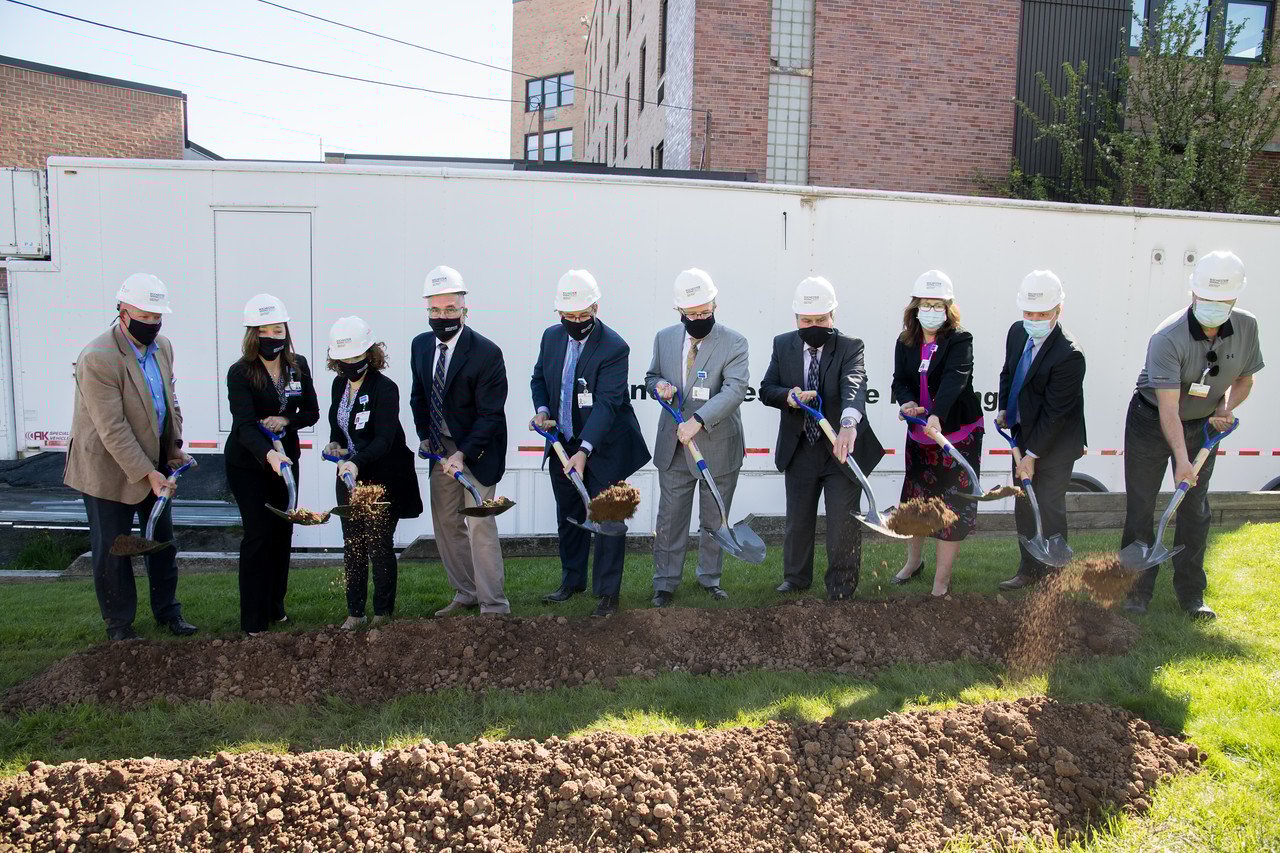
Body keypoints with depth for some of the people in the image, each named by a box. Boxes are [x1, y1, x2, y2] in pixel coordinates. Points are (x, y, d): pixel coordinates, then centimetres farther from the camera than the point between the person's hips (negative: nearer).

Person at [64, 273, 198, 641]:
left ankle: (167, 610, 32)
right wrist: (147, 473, -27)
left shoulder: (162, 346, -1)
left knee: (163, 540, 16)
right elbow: (113, 430, -26)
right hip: (111, 468, -7)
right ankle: (119, 624, 23)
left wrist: (174, 446, 2)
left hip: (155, 461, 7)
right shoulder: (96, 359, -25)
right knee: (112, 550, 7)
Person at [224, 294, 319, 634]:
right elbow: (244, 424, -30)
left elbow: (312, 412, 3)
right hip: (247, 463, -5)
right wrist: (268, 454, -48)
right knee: (258, 533, -7)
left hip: (286, 459, 5)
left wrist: (286, 420, -18)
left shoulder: (298, 366, -3)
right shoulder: (240, 372, -18)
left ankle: (274, 606, 27)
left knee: (283, 531, 11)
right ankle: (254, 620, 3)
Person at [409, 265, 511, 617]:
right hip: (441, 446, 7)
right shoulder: (421, 345, 1)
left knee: (479, 525, -9)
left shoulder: (486, 352, -19)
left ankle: (493, 605, 0)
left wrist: (462, 453, -27)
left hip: (477, 449, -7)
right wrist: (425, 437, 4)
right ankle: (465, 593, 27)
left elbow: (490, 414, -19)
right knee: (446, 522, 12)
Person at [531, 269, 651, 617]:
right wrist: (542, 410, -7)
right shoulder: (551, 337, 1)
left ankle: (607, 593, 11)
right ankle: (572, 581, 33)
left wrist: (584, 451, -33)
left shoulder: (614, 347, -19)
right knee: (568, 517, 18)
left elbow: (607, 403, -25)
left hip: (603, 448, -6)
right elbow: (539, 378, 14)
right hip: (562, 445, 6)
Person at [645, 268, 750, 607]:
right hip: (673, 447, 2)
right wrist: (659, 385, -9)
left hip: (718, 448, -2)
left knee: (715, 520, 14)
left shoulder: (733, 343, -9)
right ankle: (665, 583, 21)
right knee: (670, 519, 8)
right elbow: (652, 375, 17)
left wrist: (698, 420, -31)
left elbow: (735, 389, -21)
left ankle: (710, 578, 32)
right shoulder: (665, 338, 3)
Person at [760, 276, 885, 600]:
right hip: (798, 450, 4)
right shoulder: (783, 345, 1)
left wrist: (849, 424, -51)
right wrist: (787, 396, -20)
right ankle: (796, 578, 38)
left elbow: (854, 387, -31)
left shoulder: (850, 347, -12)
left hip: (842, 449, -3)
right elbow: (766, 390, 4)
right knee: (797, 519, 17)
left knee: (843, 523, 4)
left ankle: (841, 587, 23)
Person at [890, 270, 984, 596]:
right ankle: (913, 560, 40)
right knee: (914, 497, 17)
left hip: (958, 434, -5)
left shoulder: (960, 341, -14)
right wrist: (907, 402, -27)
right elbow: (900, 381, -3)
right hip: (919, 434, 5)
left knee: (952, 505, 0)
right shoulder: (905, 343, 2)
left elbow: (954, 380, -30)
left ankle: (942, 579, 14)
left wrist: (937, 416, -46)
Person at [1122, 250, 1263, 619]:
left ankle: (1191, 595, 19)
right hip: (1151, 422, -4)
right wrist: (1181, 460, -41)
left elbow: (1244, 378, 8)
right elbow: (1168, 408, -33)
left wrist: (1227, 408, -12)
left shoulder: (1247, 328, -11)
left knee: (1195, 511, 7)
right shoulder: (1167, 338, -29)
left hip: (1202, 425, 4)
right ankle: (1137, 593, 11)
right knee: (1140, 509, -1)